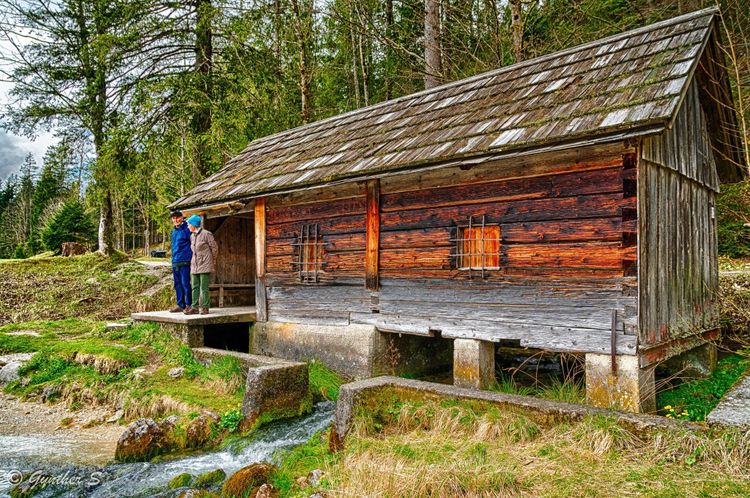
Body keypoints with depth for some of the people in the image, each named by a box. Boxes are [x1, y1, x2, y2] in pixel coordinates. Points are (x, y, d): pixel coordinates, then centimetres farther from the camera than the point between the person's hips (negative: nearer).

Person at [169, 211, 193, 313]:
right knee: (177, 284, 11)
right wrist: (173, 259, 20)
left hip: (184, 261, -8)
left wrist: (191, 257, -13)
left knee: (185, 283, -7)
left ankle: (189, 304, 0)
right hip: (175, 262, 8)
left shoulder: (187, 229, -7)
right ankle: (180, 305, 18)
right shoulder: (174, 231, 18)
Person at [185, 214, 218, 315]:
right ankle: (195, 307, 9)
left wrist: (213, 261, 1)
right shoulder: (192, 236, 15)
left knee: (204, 287, -6)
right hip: (195, 266, 7)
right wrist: (192, 263, 14)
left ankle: (205, 307, -1)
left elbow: (214, 248, -3)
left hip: (205, 265, -7)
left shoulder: (206, 234, -7)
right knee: (195, 287, 6)